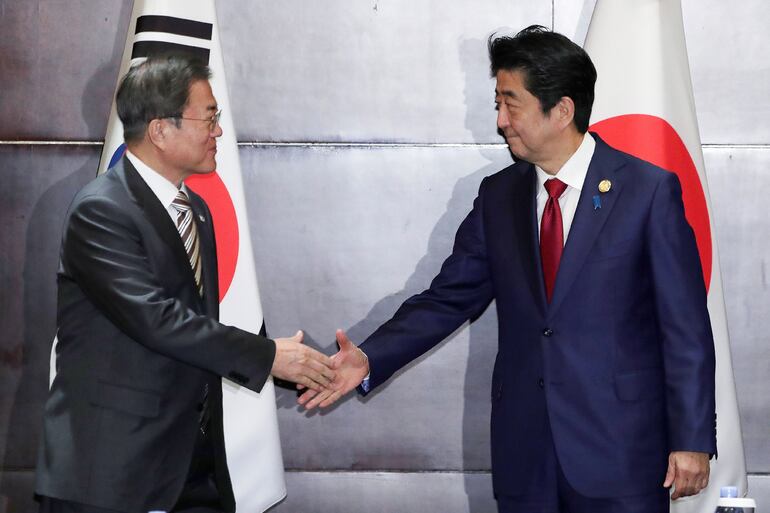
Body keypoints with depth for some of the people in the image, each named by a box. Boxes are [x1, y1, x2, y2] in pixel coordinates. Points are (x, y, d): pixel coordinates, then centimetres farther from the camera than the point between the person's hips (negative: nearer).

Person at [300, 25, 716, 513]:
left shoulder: (649, 190, -6)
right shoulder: (499, 195, 8)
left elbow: (685, 326, -6)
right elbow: (448, 299, 8)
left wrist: (691, 440, -9)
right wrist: (370, 359, -7)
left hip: (620, 449, -4)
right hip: (524, 448, 4)